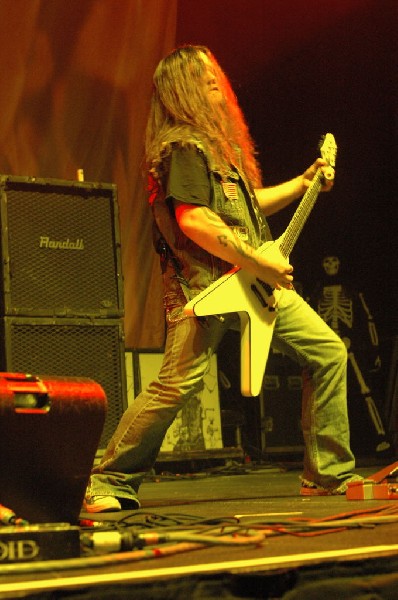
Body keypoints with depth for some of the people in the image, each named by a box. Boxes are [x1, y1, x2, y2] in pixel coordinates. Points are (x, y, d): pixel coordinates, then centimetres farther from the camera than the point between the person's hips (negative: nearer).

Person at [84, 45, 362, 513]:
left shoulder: (221, 141, 21)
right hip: (203, 284, -9)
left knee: (328, 351, 4)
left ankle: (328, 475, 11)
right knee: (176, 386, -15)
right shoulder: (183, 146, -9)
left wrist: (300, 184, 26)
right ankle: (109, 484, 1)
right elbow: (193, 220, -20)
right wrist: (260, 264, -18)